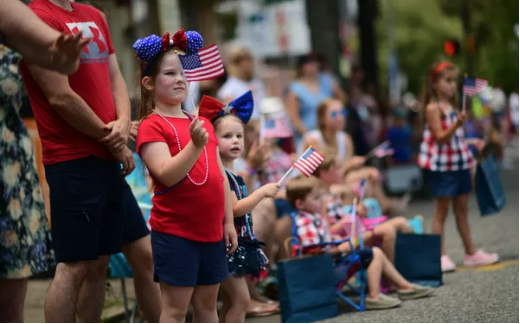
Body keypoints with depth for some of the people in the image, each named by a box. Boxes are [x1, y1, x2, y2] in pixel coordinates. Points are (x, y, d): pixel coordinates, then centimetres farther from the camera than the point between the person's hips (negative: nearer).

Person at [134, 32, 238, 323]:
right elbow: (167, 175, -21)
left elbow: (221, 176, 15)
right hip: (175, 232, -6)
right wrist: (195, 145, -30)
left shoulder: (202, 124, 12)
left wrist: (228, 221, 12)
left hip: (211, 230, 7)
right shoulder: (152, 126, -8)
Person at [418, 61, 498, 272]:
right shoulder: (433, 108, -12)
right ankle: (441, 256, 2)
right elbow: (440, 137, -20)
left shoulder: (452, 106, 13)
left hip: (459, 163, 8)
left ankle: (471, 253, 17)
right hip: (442, 166, -8)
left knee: (461, 209, 12)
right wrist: (457, 124, -32)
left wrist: (472, 142, 12)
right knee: (441, 211, -2)